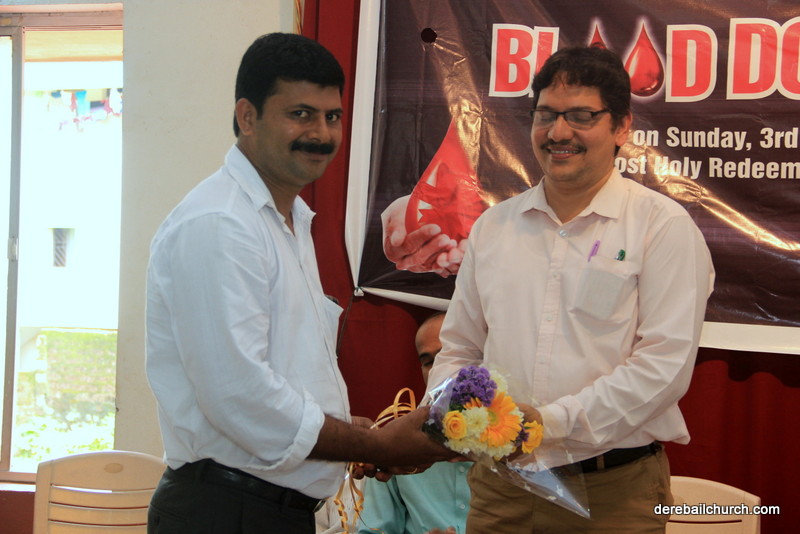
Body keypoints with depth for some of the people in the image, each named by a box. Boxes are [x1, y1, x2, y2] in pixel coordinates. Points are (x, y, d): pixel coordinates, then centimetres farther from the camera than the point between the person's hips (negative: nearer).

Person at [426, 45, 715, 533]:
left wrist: (554, 421, -20)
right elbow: (460, 350, 15)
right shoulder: (494, 227, 9)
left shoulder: (664, 226, -5)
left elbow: (666, 363, -14)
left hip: (613, 492, -4)